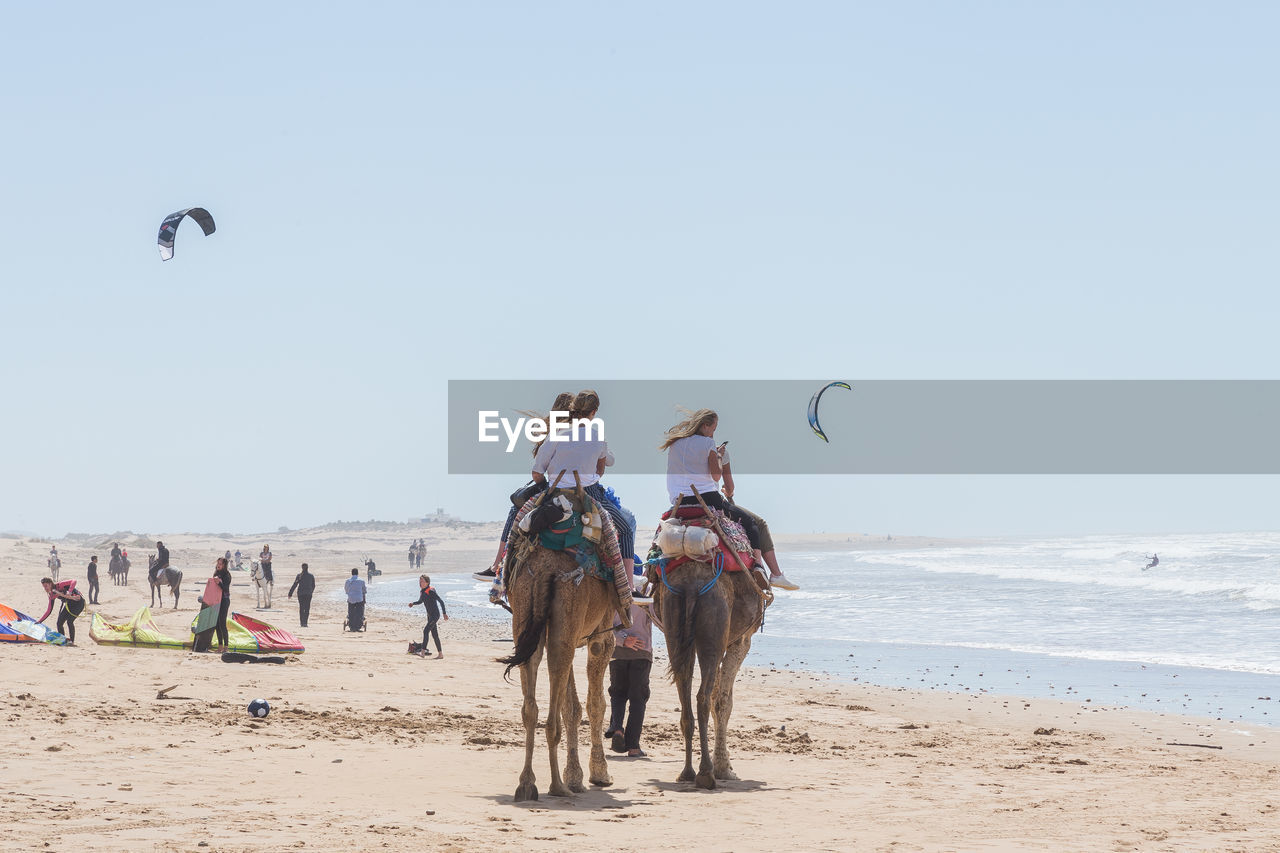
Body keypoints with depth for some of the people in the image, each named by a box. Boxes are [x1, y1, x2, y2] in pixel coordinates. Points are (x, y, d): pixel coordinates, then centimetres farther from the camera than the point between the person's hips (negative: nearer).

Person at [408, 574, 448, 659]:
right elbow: (420, 601, 25)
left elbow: (441, 601, -15)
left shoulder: (431, 591, -18)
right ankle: (440, 654, 15)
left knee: (426, 631, -18)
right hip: (429, 615, 9)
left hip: (435, 615, -9)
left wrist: (444, 613, -15)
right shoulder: (422, 592, 8)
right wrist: (413, 603, 4)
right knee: (434, 634, 10)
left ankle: (423, 652, -21)